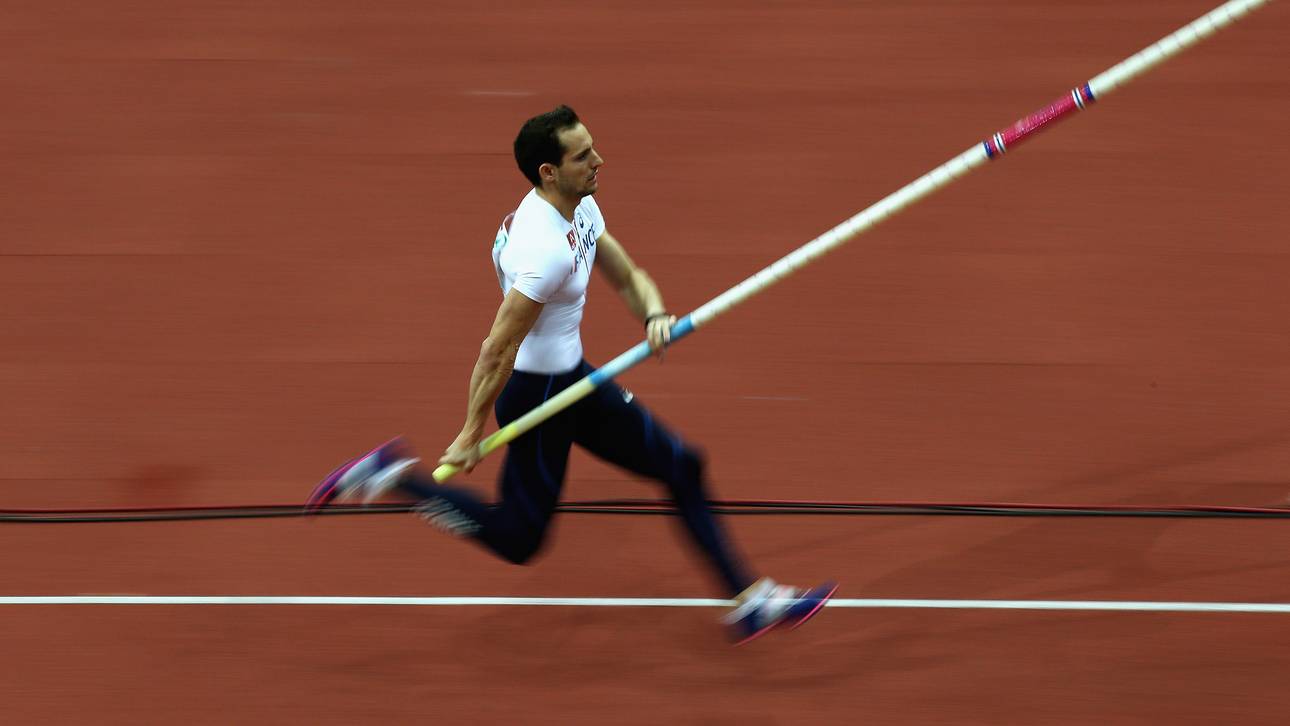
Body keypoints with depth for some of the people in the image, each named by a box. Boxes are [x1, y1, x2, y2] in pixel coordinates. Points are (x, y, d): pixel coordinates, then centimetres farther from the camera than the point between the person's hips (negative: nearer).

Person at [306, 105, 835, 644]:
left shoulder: (582, 208, -2)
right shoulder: (545, 248, -31)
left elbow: (627, 277, 9)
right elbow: (497, 351, -28)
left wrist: (654, 314, -14)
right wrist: (472, 436, -22)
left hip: (573, 378, 10)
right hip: (536, 392, -10)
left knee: (682, 467, 10)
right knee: (518, 539, 4)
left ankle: (750, 600, 16)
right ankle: (394, 477, 13)